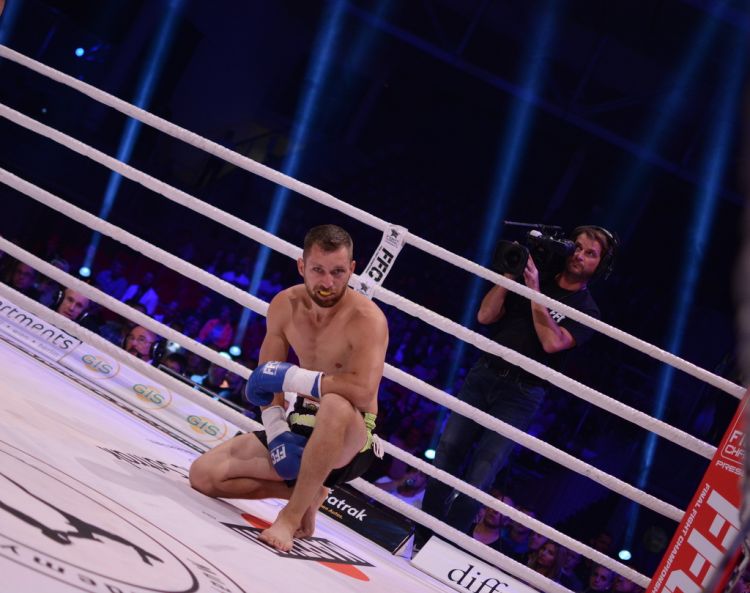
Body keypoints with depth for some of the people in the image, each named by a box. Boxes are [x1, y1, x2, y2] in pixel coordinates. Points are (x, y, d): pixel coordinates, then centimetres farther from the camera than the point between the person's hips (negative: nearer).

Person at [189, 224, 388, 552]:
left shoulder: (367, 318, -21)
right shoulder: (285, 305, -2)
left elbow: (363, 390, -36)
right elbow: (265, 381, 5)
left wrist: (291, 377, -27)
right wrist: (276, 431, -12)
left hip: (349, 442, -6)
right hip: (300, 430, 6)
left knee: (335, 405, -42)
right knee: (203, 474, -5)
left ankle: (292, 515, -29)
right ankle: (305, 491, 7)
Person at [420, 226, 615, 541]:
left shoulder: (586, 311, 2)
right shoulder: (532, 280, 12)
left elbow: (552, 342, -16)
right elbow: (486, 316, 5)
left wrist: (535, 291, -15)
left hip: (519, 396, -3)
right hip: (483, 375, 3)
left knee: (477, 480, -10)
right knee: (447, 453, -3)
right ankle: (423, 538, 9)